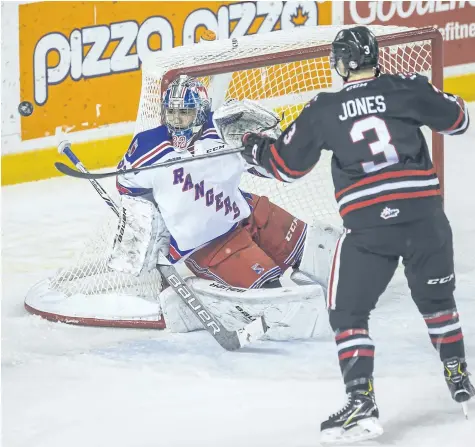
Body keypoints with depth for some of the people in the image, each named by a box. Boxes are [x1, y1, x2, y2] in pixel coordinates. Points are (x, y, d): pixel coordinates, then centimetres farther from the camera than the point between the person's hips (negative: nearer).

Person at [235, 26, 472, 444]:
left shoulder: (323, 110, 5)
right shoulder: (407, 88, 2)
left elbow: (286, 164, 15)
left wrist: (254, 146, 35)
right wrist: (434, 97, 31)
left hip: (368, 226, -2)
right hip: (424, 215, 2)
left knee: (348, 313, 7)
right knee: (437, 299, 25)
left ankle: (362, 403, -7)